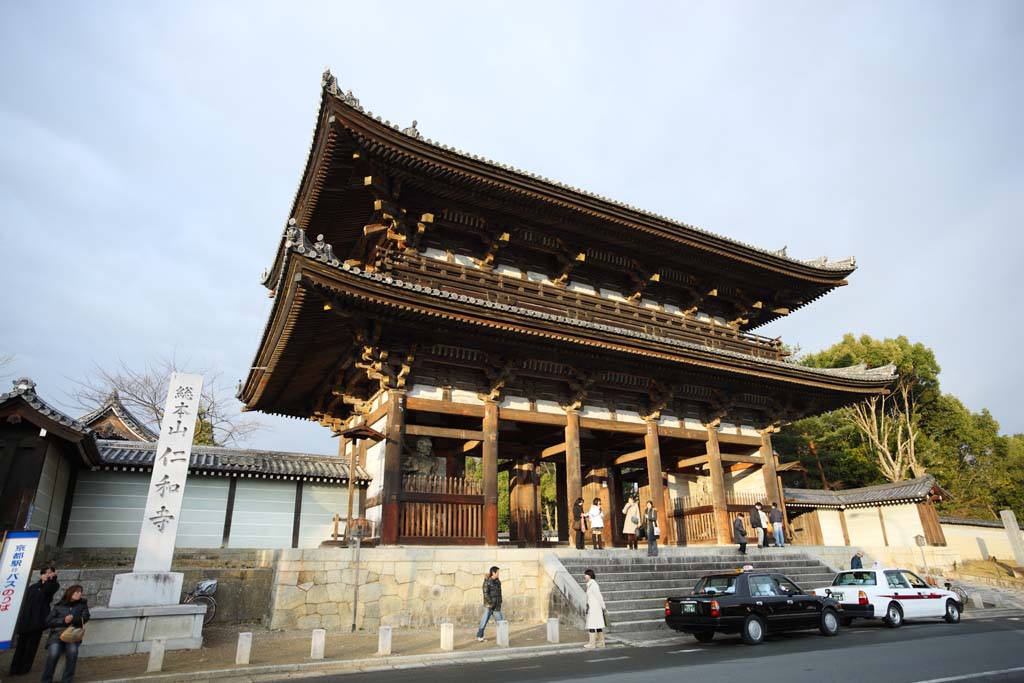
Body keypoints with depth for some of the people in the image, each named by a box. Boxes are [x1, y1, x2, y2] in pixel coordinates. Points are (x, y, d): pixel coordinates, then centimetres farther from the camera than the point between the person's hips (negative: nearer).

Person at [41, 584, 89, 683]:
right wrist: (63, 620, -10)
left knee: (72, 651, -31)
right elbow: (48, 621, 5)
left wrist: (72, 619, -10)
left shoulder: (82, 604, 19)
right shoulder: (58, 606, 15)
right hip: (57, 633, 0)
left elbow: (85, 617, 7)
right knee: (53, 653, -30)